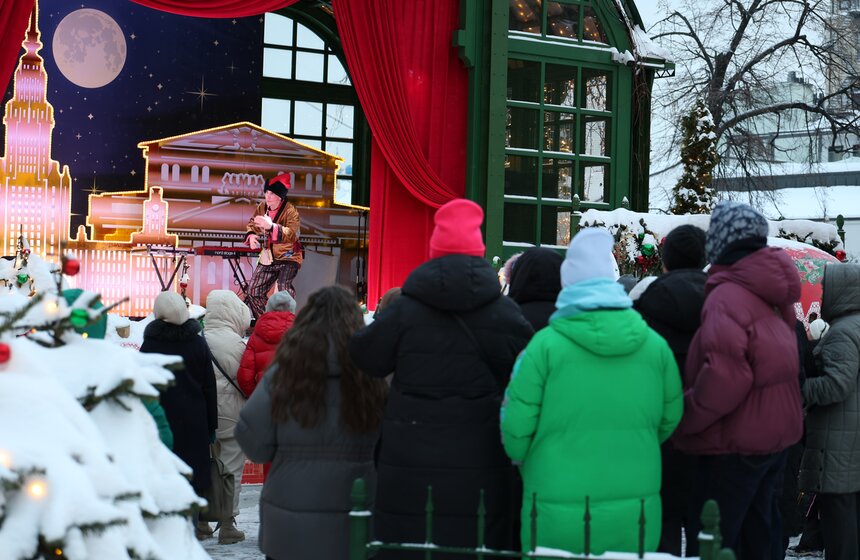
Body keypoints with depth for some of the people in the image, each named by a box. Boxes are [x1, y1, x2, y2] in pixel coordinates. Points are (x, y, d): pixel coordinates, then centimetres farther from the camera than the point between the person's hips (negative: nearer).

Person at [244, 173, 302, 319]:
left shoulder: (290, 211, -20)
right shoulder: (262, 207, 0)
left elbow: (292, 234, -34)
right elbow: (251, 224, 12)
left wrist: (271, 226, -50)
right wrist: (251, 235, -12)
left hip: (287, 258, -7)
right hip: (267, 258, 7)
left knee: (284, 289, -27)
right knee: (253, 292, 8)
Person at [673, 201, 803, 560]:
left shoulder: (727, 297, -21)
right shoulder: (773, 291, 8)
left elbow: (725, 378, -30)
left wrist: (683, 418, -19)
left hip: (736, 441, -9)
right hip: (775, 432, 9)